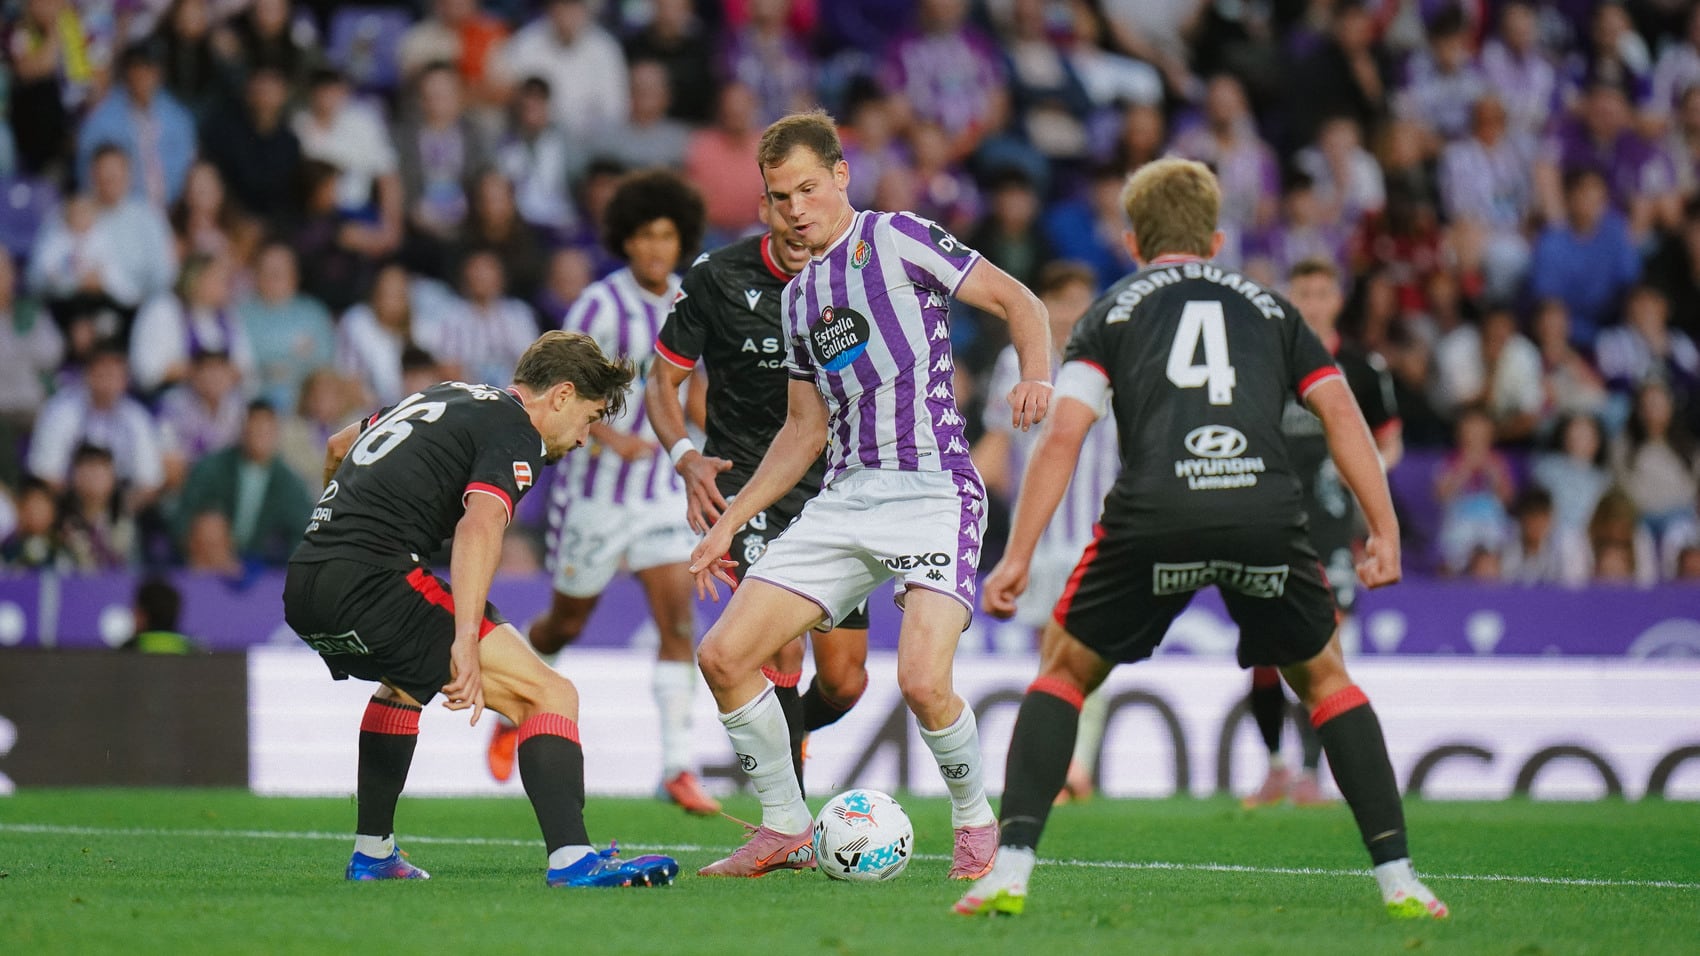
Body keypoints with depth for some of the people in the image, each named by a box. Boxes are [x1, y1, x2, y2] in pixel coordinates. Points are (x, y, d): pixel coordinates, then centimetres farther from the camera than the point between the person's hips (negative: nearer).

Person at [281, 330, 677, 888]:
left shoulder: (440, 397, 26)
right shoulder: (515, 433, -1)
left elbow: (338, 447, 42)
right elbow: (481, 524, -21)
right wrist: (465, 642, -31)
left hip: (301, 590, 9)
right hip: (372, 583, -9)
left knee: (405, 682, 40)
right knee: (549, 695, -11)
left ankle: (372, 854, 41)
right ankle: (571, 861, -27)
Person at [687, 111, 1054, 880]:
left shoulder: (896, 239, 0)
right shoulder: (799, 296, 19)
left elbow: (1017, 301, -2)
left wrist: (1035, 378, -21)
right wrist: (730, 522, 22)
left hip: (933, 491, -7)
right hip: (845, 497, 7)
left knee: (922, 680, -23)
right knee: (722, 656, -3)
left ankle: (976, 824, 5)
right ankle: (786, 830, 12)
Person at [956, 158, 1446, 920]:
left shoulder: (1112, 312, 22)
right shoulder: (1268, 307, 27)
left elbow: (1063, 434, 8)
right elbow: (1339, 410, 16)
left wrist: (1017, 556, 7)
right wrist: (1383, 531, 14)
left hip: (1154, 515, -1)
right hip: (1266, 510, 1)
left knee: (1064, 671, 19)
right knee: (1324, 679, 23)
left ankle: (1010, 871, 5)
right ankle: (1398, 878, 14)